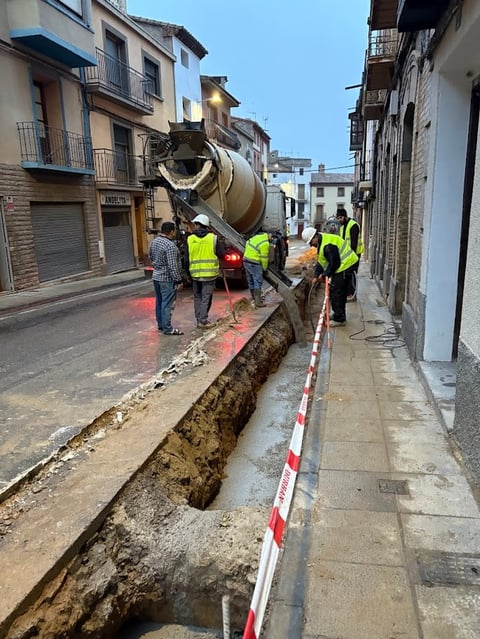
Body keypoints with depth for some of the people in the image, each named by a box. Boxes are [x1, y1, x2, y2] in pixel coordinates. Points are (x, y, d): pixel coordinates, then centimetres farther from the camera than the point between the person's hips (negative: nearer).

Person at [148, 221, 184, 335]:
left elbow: (150, 257, 19)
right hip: (167, 279, -9)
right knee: (167, 304, -2)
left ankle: (160, 324, 28)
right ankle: (167, 329, 4)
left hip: (156, 276, 9)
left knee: (159, 302, 17)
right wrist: (179, 280, -16)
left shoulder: (154, 241, 5)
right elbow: (172, 266, -23)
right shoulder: (170, 245, -22)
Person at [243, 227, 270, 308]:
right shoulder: (264, 243, -16)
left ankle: (254, 298, 29)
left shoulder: (255, 237, 11)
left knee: (251, 281, 17)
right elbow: (264, 257, -11)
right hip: (254, 264, -9)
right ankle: (258, 302, -8)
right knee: (258, 282, -5)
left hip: (246, 261, 9)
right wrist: (264, 268, 3)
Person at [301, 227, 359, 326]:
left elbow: (334, 263, -24)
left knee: (335, 292, -7)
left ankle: (339, 319, 0)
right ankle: (339, 314, 33)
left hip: (344, 266, -11)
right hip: (344, 267, 11)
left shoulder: (328, 245, -25)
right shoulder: (321, 243, 11)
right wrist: (316, 276, 8)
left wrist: (325, 274, -11)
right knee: (341, 292, 20)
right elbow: (320, 261, 15)